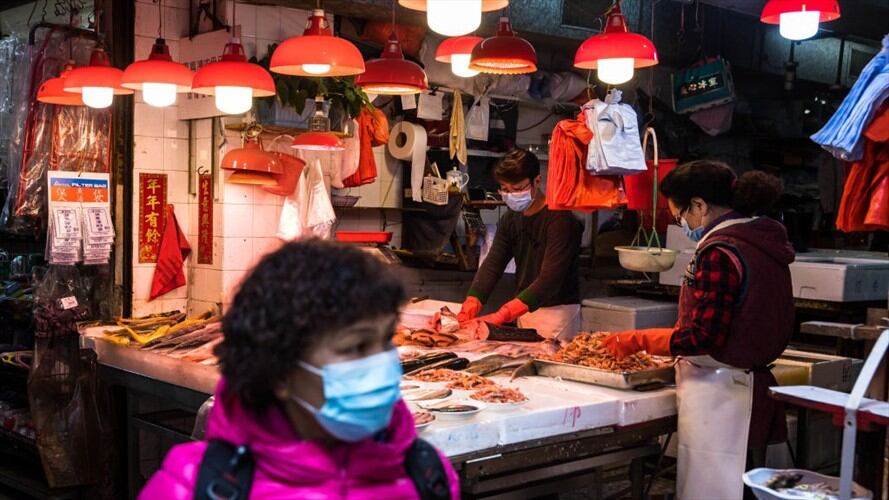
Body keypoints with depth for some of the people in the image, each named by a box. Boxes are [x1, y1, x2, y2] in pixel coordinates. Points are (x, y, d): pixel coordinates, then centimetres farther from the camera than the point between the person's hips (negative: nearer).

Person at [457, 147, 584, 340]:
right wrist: (467, 312, -19)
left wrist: (500, 316, -35)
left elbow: (549, 281, -26)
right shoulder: (510, 219, 5)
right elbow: (491, 266, -3)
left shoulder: (559, 219, -17)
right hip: (525, 310, 6)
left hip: (557, 311, -6)